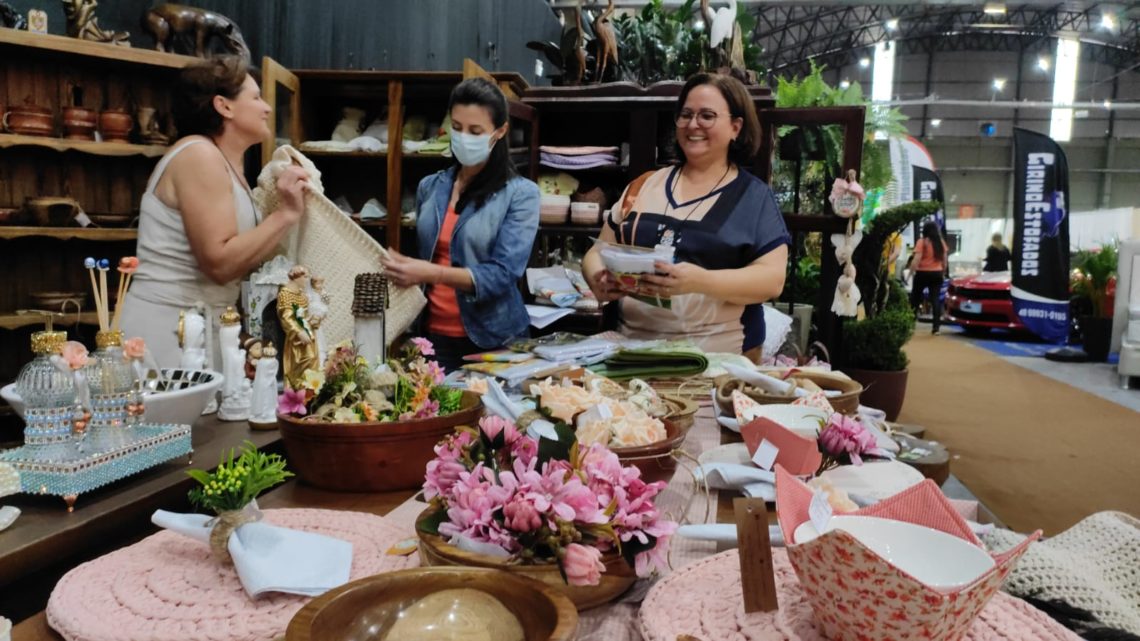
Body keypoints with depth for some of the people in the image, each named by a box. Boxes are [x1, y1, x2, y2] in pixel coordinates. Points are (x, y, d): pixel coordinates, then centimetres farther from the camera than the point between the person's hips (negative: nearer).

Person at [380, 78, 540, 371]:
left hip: (492, 338, -3)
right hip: (433, 334, 4)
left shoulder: (520, 193, -7)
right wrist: (402, 266, 0)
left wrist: (433, 274, -27)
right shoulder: (429, 187, 6)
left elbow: (503, 274, -18)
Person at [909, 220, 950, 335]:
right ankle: (936, 327, -4)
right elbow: (944, 260, 9)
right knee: (936, 300, 2)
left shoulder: (922, 242, -10)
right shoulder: (941, 242, 5)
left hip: (923, 273, -4)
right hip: (937, 274, 4)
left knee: (915, 298, 10)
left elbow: (916, 259, -16)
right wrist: (943, 272, 20)